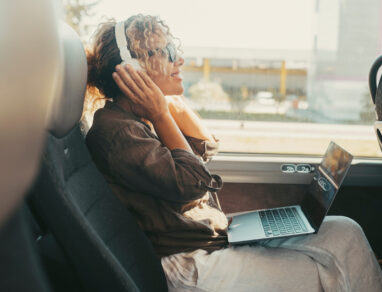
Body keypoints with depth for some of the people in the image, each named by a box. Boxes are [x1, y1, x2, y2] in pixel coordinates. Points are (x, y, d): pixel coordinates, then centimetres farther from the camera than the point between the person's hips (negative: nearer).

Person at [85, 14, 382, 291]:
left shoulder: (139, 119, 12)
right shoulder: (113, 130, -18)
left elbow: (207, 147, 16)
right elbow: (191, 183, -23)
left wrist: (172, 100, 5)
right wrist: (161, 116, -15)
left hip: (215, 237, 10)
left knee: (344, 232, 3)